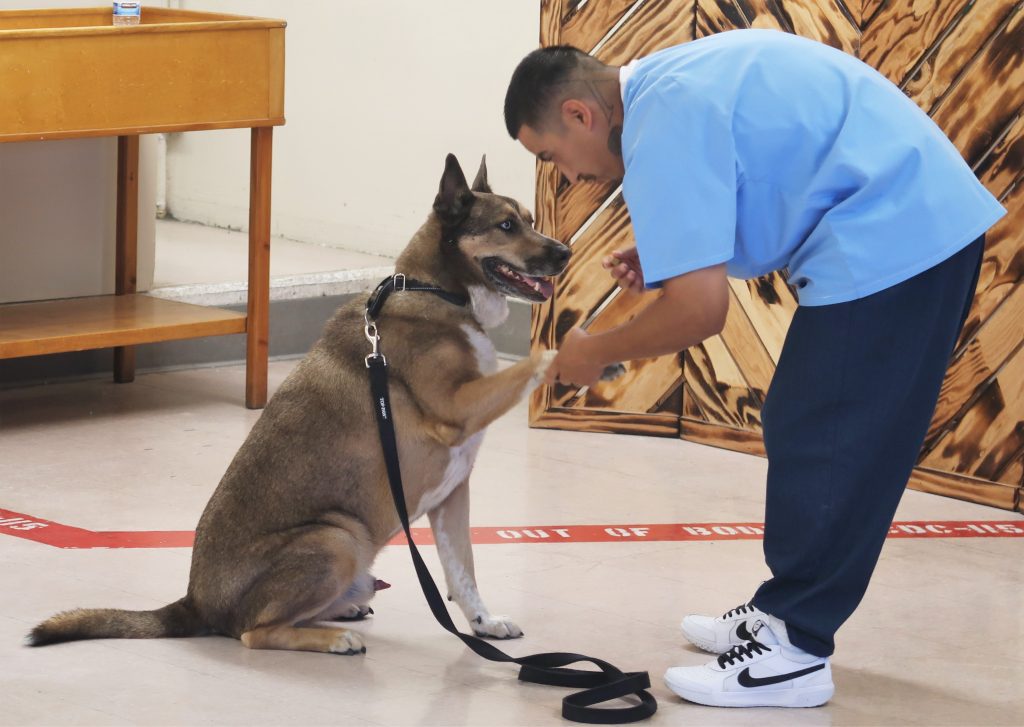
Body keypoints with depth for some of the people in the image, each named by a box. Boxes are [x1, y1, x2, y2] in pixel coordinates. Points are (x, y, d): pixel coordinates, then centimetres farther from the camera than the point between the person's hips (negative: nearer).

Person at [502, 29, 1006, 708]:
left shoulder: (665, 124, -16)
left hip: (888, 241, -11)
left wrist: (597, 353, -3)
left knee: (818, 447, -6)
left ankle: (795, 653, 0)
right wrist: (665, 256, 13)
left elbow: (701, 308, -21)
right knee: (803, 433, 17)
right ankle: (786, 613, 25)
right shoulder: (672, 80, 14)